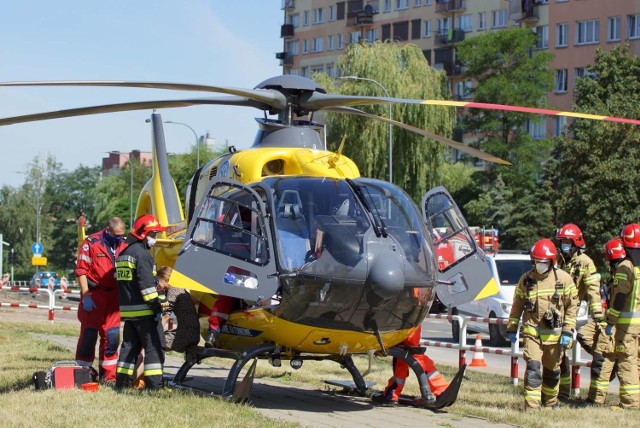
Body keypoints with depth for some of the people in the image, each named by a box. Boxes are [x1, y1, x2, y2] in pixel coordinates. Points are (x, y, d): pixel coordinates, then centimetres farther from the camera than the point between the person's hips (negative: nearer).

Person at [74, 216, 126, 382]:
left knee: (112, 336, 7)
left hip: (114, 295, 5)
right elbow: (81, 271, -9)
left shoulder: (123, 245, 8)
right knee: (89, 334, -1)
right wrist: (86, 297, -13)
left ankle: (108, 376, 15)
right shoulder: (90, 243, -7)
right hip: (94, 295, -5)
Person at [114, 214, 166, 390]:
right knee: (154, 346, -7)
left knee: (130, 345, 15)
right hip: (142, 310, -9)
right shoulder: (142, 253, -12)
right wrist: (156, 306, -18)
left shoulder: (123, 253, 18)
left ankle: (122, 382, 15)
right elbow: (146, 283, -19)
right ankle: (154, 385, -11)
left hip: (126, 308, 9)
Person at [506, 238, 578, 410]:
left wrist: (568, 331, -5)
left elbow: (572, 306, 0)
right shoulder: (526, 279, 3)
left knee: (552, 371, 13)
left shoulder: (563, 278, -2)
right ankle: (531, 407, -16)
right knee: (533, 368, -14)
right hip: (532, 333, 0)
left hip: (554, 334, 0)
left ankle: (550, 404, 32)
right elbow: (517, 305, 13)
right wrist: (512, 328, 11)